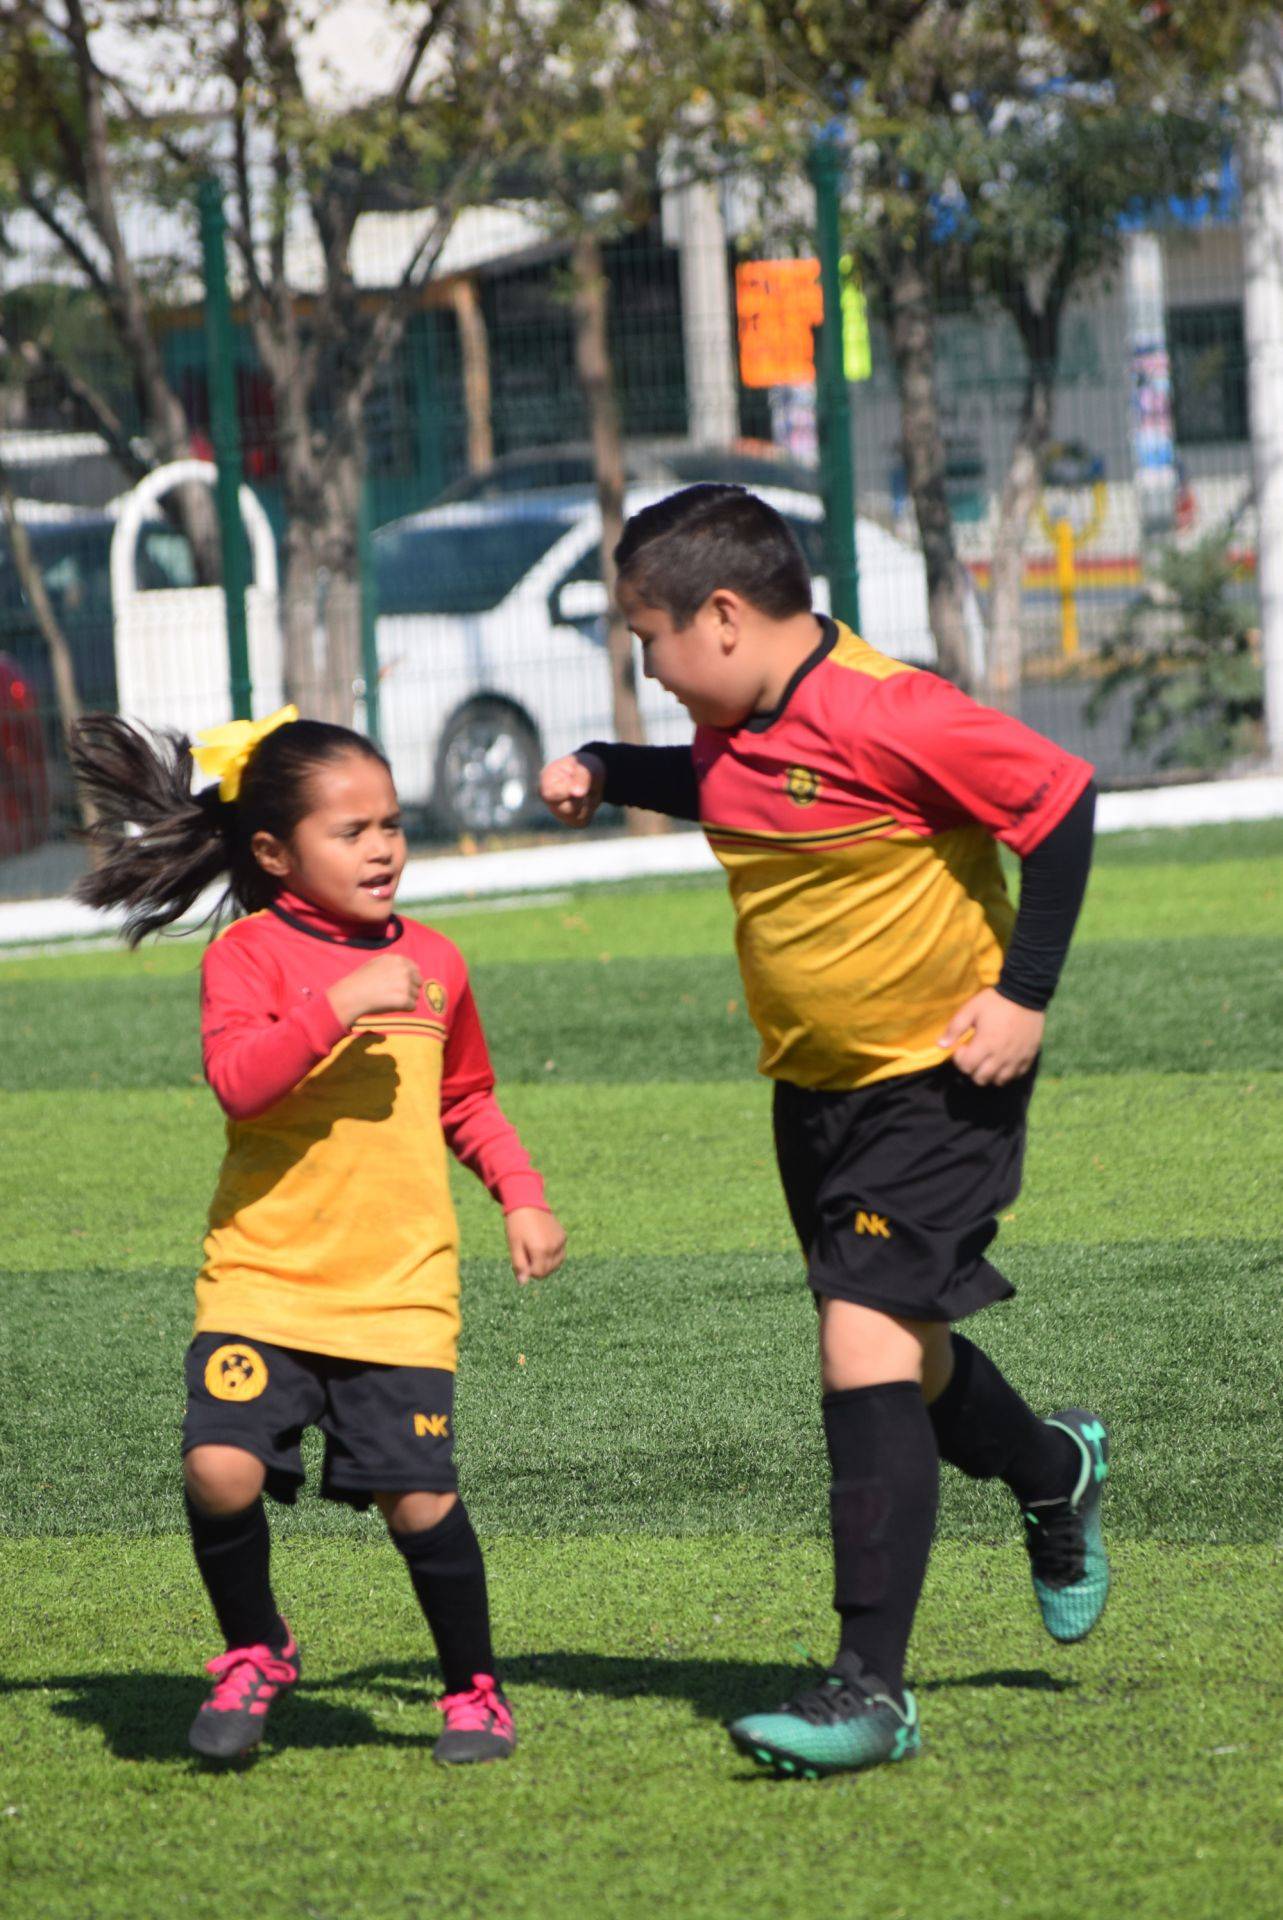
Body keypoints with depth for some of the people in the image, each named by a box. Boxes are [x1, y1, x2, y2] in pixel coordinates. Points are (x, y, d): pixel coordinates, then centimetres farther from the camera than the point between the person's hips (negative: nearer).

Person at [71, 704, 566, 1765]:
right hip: (263, 1279, -2)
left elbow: (467, 1101, 25)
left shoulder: (431, 961, 10)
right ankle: (254, 1652, 11)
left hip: (401, 1290, 2)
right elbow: (237, 1077, -22)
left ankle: (475, 1692, 16)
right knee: (223, 1469, -17)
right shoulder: (251, 953, -5)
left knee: (419, 1497, -6)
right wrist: (343, 1005, -28)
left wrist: (522, 1196, 14)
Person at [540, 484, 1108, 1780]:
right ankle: (1053, 1472, 51)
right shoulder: (735, 728, 2)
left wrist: (1024, 994, -19)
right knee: (904, 1363, 19)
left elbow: (1061, 800, -19)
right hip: (814, 1087, 9)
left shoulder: (883, 716, -24)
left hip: (937, 1082, -9)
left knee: (867, 1348, -17)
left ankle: (871, 1689, -15)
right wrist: (605, 774, 8)